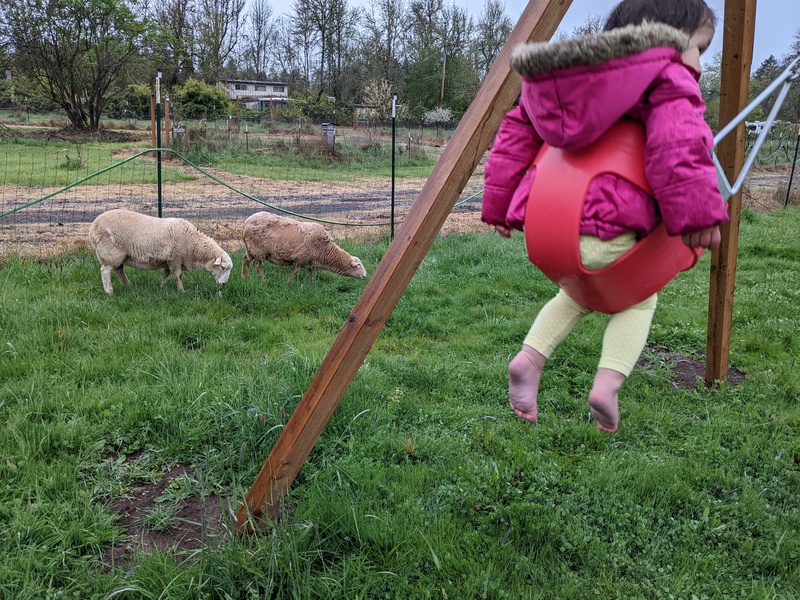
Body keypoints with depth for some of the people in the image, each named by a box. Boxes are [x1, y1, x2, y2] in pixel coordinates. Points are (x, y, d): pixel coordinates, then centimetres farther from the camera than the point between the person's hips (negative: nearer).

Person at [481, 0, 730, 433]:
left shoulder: (560, 79, 22)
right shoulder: (667, 77, 1)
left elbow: (514, 137, 20)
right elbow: (679, 147, -18)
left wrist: (498, 206, 22)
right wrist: (697, 214, -15)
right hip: (604, 228, -6)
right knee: (637, 296, 20)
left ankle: (529, 358, 11)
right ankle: (608, 384, 4)